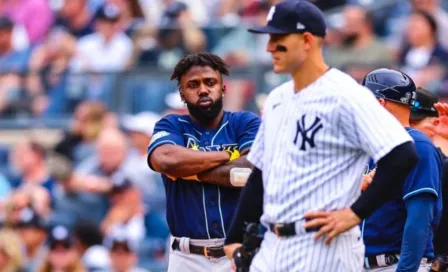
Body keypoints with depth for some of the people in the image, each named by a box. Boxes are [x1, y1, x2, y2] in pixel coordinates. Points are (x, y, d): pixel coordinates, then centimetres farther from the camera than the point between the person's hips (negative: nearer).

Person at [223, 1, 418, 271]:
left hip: (322, 248, -9)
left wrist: (355, 214, -18)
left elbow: (403, 156, -20)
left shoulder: (344, 96, -12)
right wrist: (236, 238, 18)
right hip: (272, 248, 9)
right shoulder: (277, 99, 16)